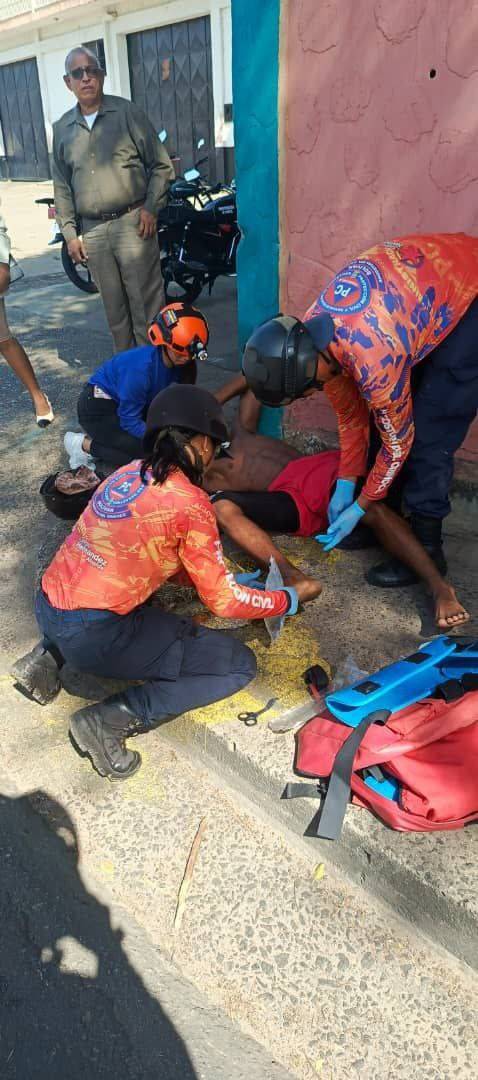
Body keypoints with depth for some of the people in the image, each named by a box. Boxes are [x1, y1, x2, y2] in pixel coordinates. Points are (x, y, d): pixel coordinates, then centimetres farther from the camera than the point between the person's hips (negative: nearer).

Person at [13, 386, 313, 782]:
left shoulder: (130, 472, 7)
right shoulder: (190, 502, -15)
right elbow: (222, 600, -7)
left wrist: (227, 579, 20)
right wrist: (287, 600, 9)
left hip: (48, 609, 8)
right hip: (94, 636, -8)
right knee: (240, 666, 3)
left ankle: (49, 655, 21)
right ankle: (108, 720, -5)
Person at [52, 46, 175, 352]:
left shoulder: (127, 113, 2)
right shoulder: (63, 128, 13)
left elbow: (161, 165, 2)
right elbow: (62, 186, 16)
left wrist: (151, 208, -8)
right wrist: (70, 233, 8)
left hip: (133, 223, -4)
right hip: (92, 231, 4)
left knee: (146, 303, -6)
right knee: (114, 307, 9)